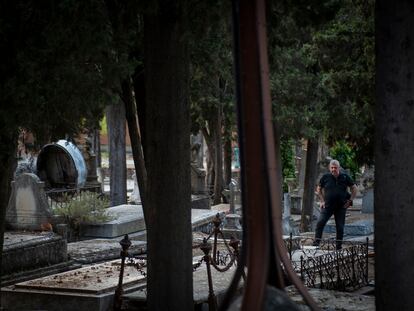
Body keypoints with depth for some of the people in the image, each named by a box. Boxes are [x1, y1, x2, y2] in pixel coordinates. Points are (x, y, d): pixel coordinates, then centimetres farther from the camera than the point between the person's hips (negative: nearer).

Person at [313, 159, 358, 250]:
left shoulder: (345, 177, 0)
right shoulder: (326, 177, 0)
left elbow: (354, 188, 9)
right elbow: (319, 189, 14)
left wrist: (350, 200, 1)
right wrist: (322, 201, 5)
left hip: (341, 207, 0)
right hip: (327, 206, 0)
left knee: (340, 227, 3)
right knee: (320, 223, -14)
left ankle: (339, 246, 13)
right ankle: (316, 243, -11)